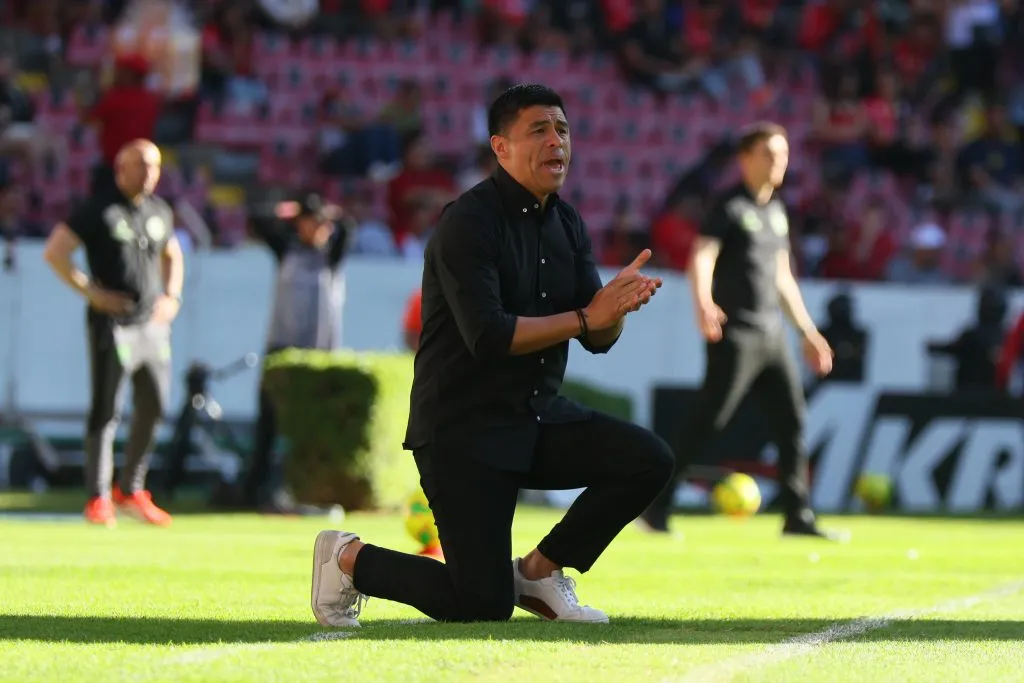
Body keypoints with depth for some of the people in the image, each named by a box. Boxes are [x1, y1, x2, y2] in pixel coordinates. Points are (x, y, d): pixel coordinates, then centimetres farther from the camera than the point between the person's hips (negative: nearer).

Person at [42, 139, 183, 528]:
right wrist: (91, 292, -14)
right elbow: (54, 252, -10)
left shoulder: (160, 212, 12)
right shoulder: (99, 211, -8)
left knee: (154, 408, 9)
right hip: (113, 324, -7)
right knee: (106, 412, -5)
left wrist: (172, 297, 12)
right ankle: (98, 499, -1)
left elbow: (172, 256, 29)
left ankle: (130, 490, 22)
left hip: (153, 323, 7)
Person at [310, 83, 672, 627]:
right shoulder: (469, 221, -16)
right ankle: (349, 558, 13)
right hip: (463, 432, -8)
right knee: (484, 605, -12)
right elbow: (488, 337, -26)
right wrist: (586, 316, -23)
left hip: (540, 419, 8)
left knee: (649, 459, -12)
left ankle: (540, 570, 6)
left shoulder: (566, 224, 8)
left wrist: (618, 304, -17)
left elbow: (599, 339, 6)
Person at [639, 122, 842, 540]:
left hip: (771, 333, 8)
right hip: (735, 332, -8)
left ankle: (798, 516, 9)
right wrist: (703, 302, -40)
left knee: (792, 420, 4)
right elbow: (702, 256, -21)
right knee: (708, 423, -9)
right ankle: (655, 508, -4)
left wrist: (807, 332, 24)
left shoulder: (776, 211, 17)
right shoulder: (730, 207, -7)